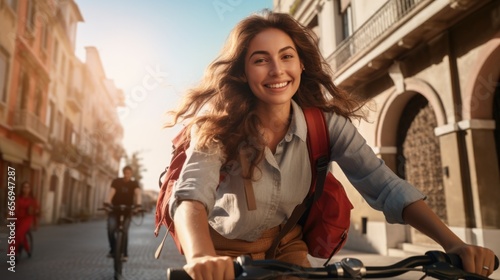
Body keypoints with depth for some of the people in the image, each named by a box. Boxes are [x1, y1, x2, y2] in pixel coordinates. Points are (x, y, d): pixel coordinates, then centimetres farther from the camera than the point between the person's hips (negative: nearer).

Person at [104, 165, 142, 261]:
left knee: (124, 231, -14)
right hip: (114, 210, 0)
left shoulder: (134, 183, -3)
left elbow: (138, 193, -22)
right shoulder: (116, 181, -4)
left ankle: (124, 254, -3)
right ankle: (112, 250, 2)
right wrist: (107, 202, -41)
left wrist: (138, 204, -42)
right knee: (111, 229, -19)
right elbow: (111, 192, -21)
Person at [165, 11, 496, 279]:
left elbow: (385, 185, -23)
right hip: (229, 251, -1)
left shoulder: (325, 120, -19)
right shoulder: (220, 125, -26)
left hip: (286, 245, 2)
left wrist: (453, 243, -35)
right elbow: (190, 195, -40)